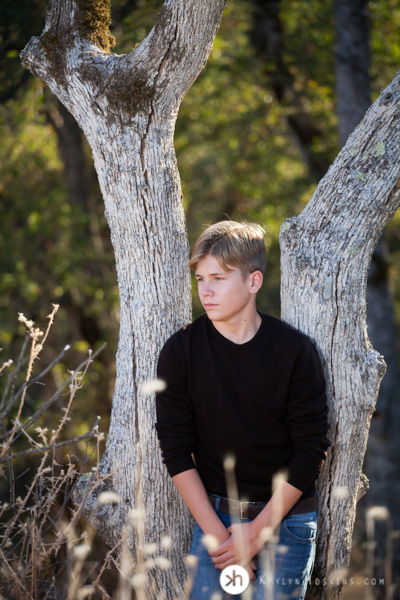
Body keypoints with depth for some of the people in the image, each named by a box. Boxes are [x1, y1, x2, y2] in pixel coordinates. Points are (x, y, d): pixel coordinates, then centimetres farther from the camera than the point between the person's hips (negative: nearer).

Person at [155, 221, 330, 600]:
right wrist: (216, 533, -10)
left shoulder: (295, 352, -8)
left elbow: (311, 448, -7)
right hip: (213, 515, 1)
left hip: (284, 517, -1)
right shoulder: (180, 352, -4)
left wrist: (258, 531, -11)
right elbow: (176, 450, -4)